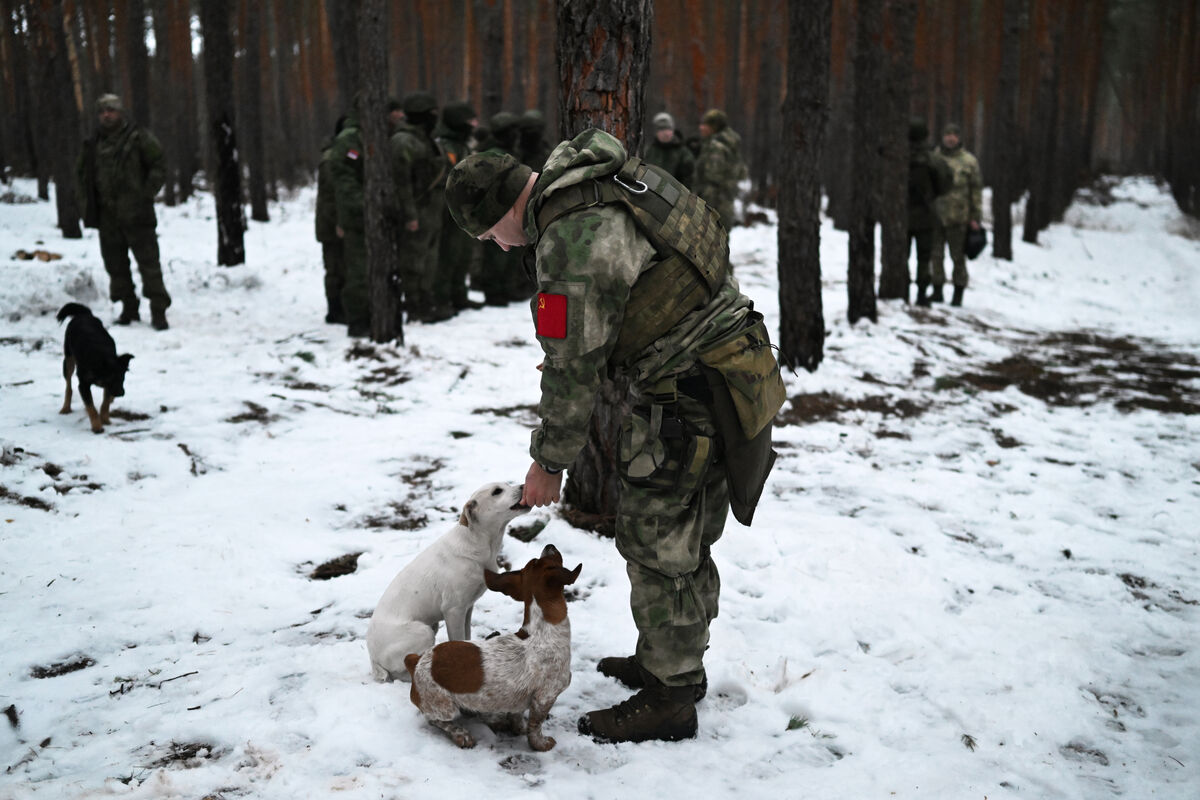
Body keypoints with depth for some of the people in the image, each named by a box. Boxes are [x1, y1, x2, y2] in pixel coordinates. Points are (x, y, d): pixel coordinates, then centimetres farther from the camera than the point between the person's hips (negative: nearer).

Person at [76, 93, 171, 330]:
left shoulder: (139, 138, -3)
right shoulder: (93, 144, 10)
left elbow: (159, 168, -2)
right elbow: (81, 171, 24)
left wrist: (146, 196, -9)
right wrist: (91, 200, 12)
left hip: (136, 214, -5)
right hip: (107, 215, 5)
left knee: (149, 262, -6)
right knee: (115, 264, 9)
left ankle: (158, 311, -3)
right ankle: (129, 308, 21)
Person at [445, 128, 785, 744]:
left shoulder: (574, 243, -22)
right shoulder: (590, 175, 8)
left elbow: (573, 368, -16)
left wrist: (548, 462, -3)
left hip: (689, 396, -10)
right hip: (723, 368, 10)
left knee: (657, 543, 0)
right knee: (685, 537, 20)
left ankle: (668, 698, 13)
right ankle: (677, 663, 35)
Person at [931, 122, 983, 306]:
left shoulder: (969, 161, 3)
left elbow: (976, 189, 4)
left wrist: (975, 217, -1)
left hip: (958, 216, -2)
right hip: (935, 215, 2)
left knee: (958, 256, 3)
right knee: (935, 255, 5)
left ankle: (958, 294, 10)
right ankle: (937, 292, 15)